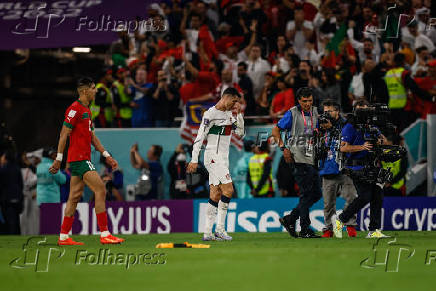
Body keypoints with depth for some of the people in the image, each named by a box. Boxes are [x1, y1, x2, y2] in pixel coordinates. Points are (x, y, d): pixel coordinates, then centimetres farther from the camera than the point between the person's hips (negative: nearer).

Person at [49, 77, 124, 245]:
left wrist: (107, 156, 19)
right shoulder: (75, 109, -11)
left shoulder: (86, 110, 19)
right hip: (79, 158, -10)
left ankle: (63, 237, 11)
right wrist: (59, 159, -15)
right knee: (100, 190, -13)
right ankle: (104, 235, -14)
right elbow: (64, 134, -13)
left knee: (75, 197, 9)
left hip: (83, 159, 10)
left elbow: (92, 137, 24)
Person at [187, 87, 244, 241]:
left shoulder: (229, 114, 14)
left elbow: (240, 132, 17)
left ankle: (207, 232, 5)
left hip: (223, 157, 9)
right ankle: (220, 230, -11)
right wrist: (194, 160, -17)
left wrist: (239, 114, 4)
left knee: (216, 194, 5)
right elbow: (200, 137, -14)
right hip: (213, 157, -9)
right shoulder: (211, 114, -12)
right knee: (228, 189, -15)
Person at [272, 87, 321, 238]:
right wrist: (284, 148, -8)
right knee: (306, 193, -9)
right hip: (300, 157, -7)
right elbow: (275, 130, 1)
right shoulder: (292, 113, -3)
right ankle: (305, 230, -4)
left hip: (313, 158, 7)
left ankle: (289, 220, 18)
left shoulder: (315, 112, 14)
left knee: (316, 194, 7)